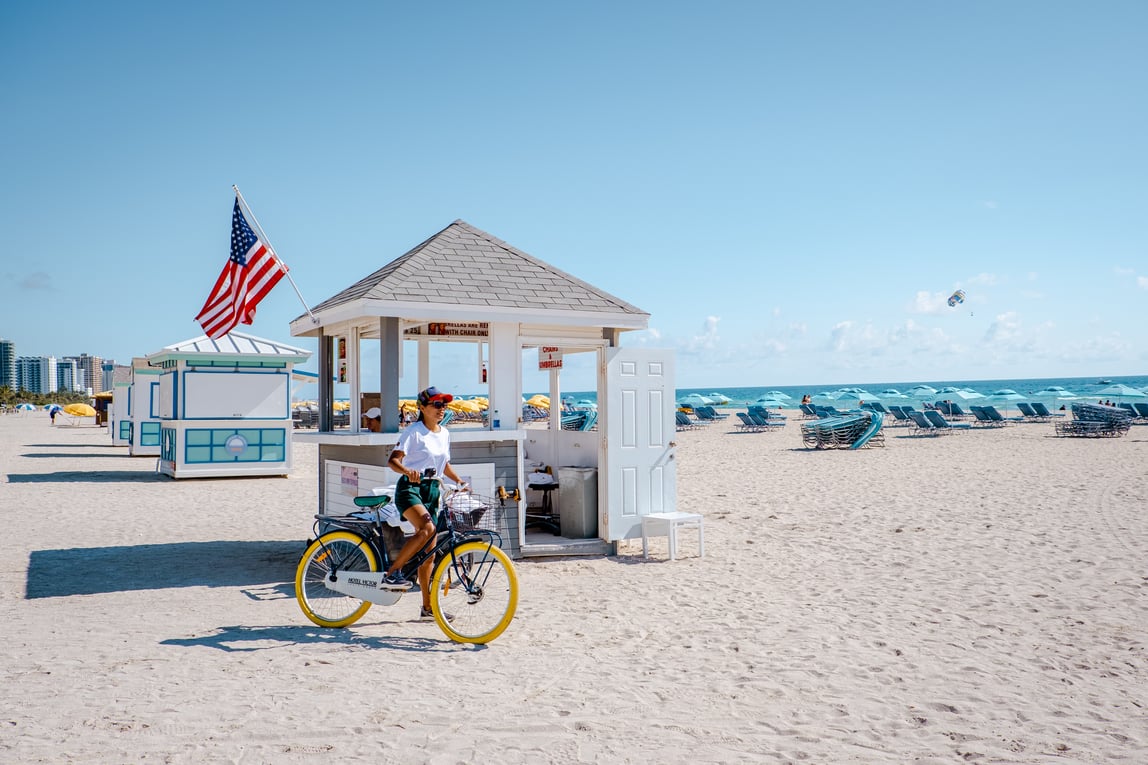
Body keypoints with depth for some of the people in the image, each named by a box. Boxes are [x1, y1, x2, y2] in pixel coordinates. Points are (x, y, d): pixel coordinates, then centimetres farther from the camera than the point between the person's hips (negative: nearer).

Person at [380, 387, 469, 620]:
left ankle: (428, 607, 14)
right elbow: (392, 460, -18)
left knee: (429, 553, 7)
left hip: (432, 490, 6)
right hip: (409, 487, -6)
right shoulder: (414, 431, -7)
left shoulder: (444, 434, 12)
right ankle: (392, 572, -24)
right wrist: (407, 471, -37)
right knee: (427, 528, -34)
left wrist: (459, 481, 11)